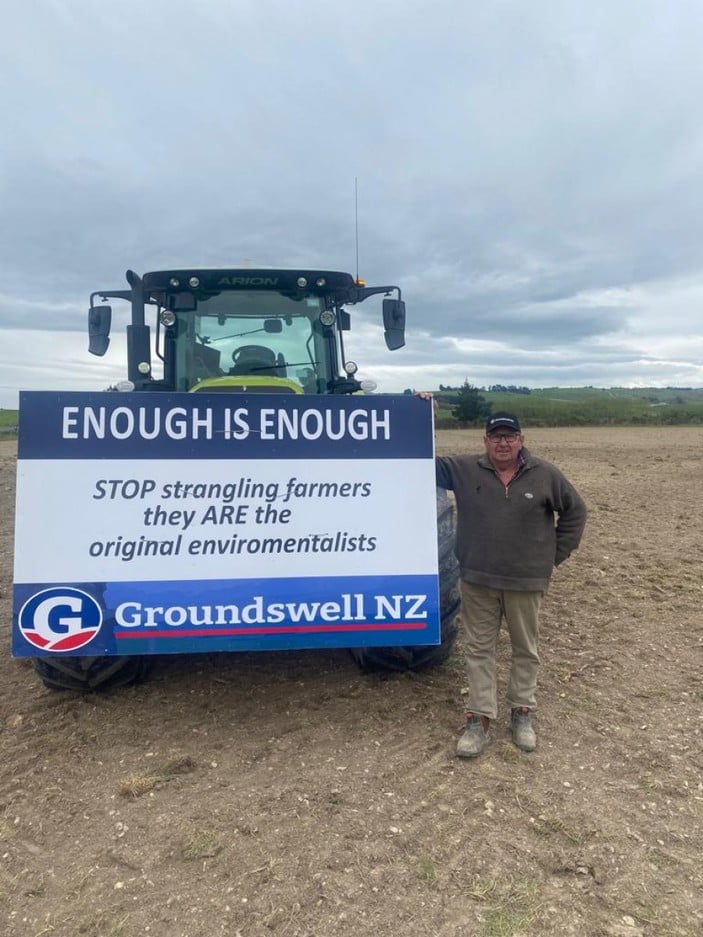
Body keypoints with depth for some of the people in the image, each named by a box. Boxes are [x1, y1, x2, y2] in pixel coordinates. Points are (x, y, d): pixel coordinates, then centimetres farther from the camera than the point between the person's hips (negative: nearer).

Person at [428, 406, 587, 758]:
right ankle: (479, 717, 19)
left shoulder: (544, 475, -4)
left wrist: (555, 554, 4)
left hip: (526, 581, 0)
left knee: (526, 649, 13)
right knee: (479, 649, 8)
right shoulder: (463, 469, -3)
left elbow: (575, 510, 6)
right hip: (477, 580, 0)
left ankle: (522, 712, 31)